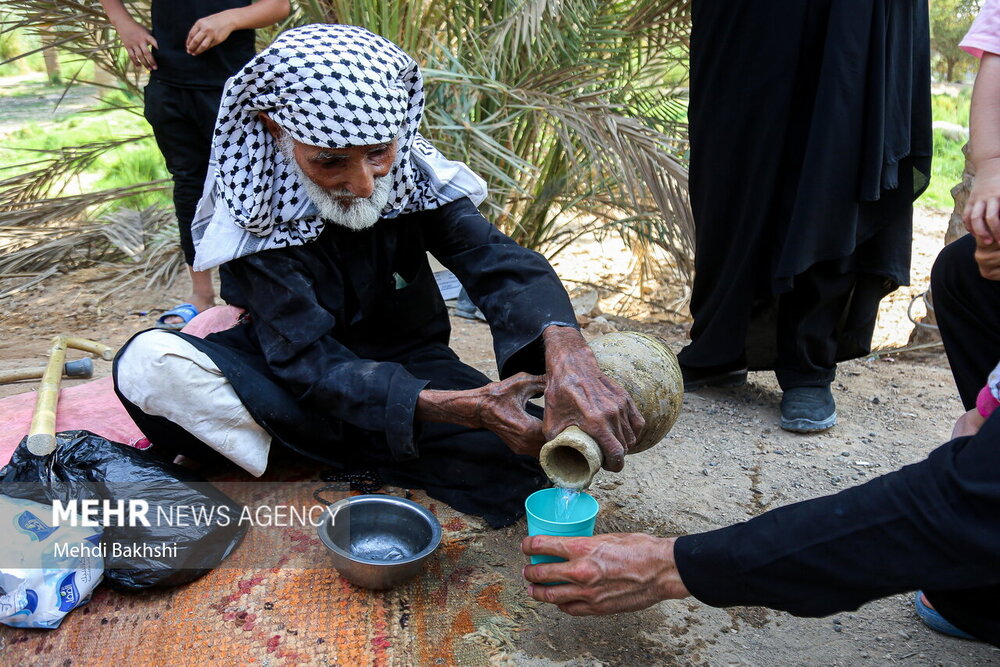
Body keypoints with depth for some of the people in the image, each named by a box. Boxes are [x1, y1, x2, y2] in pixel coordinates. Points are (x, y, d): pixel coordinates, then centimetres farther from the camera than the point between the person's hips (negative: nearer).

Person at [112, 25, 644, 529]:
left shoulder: (416, 177, -14)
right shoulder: (257, 214, -21)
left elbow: (498, 261, -27)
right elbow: (311, 364, -28)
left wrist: (565, 349, -50)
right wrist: (462, 408, -42)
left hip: (410, 364, 3)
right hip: (296, 387, -2)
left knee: (536, 446, -25)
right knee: (149, 363, -29)